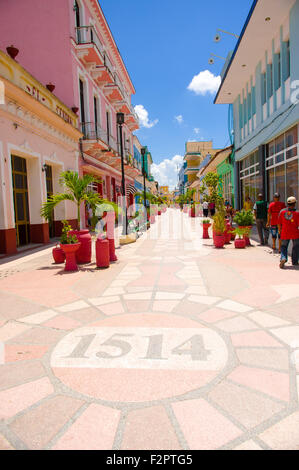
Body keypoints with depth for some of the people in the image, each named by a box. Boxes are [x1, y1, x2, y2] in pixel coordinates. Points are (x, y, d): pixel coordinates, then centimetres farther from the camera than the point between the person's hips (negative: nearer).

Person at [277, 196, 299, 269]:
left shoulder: (282, 211, -5)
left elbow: (279, 223, 2)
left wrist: (280, 230, 16)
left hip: (285, 233, 2)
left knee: (284, 247, 13)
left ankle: (283, 258, -11)